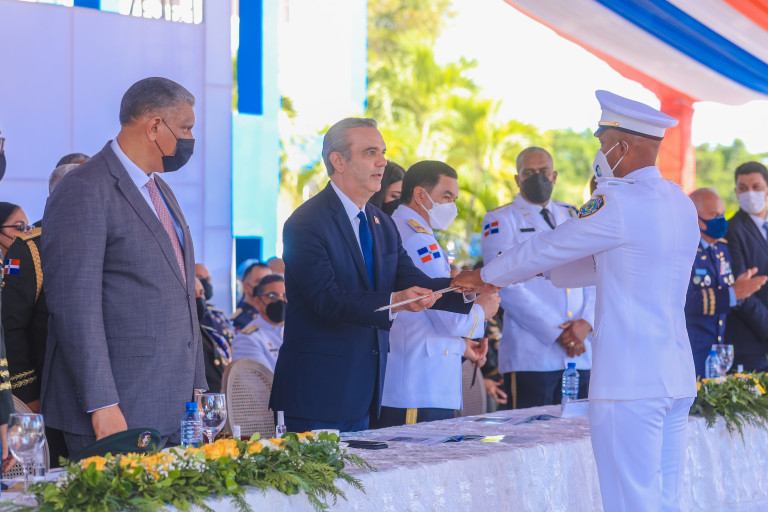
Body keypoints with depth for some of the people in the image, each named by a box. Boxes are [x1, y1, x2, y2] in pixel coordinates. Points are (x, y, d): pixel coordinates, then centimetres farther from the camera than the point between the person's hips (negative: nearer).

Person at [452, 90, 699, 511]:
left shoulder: (619, 204, -13)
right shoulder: (682, 204, 13)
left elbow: (545, 249, -3)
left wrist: (483, 277, 13)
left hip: (628, 383, -8)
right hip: (677, 378, 8)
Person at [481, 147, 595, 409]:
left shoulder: (574, 217, 18)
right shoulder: (500, 220, 3)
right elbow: (507, 286, -7)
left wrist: (586, 323, -7)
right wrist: (557, 332, -12)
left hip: (582, 354, 4)